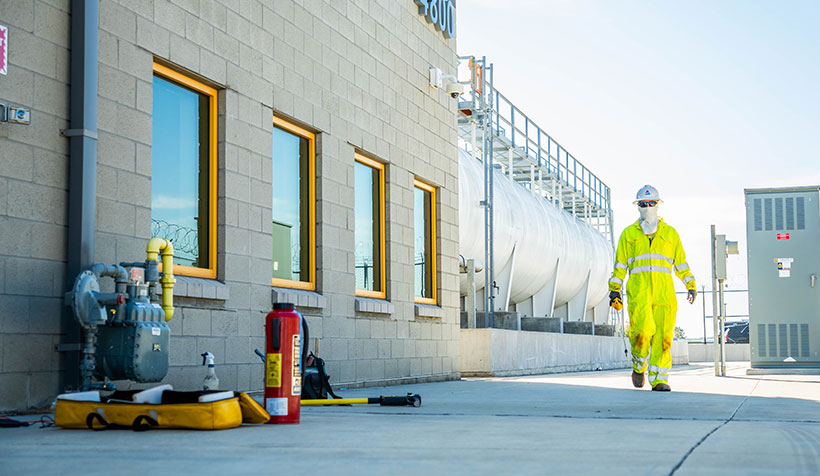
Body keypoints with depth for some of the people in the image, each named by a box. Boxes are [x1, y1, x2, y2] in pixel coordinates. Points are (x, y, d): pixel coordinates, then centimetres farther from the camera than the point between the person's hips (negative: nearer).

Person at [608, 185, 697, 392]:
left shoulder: (670, 233, 18)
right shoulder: (629, 233, 16)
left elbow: (681, 263, 19)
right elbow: (620, 264, 15)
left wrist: (691, 285, 10)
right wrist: (615, 288, 7)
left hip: (664, 290, 1)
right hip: (638, 288, -1)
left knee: (663, 335, -6)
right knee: (642, 330, -18)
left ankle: (659, 379, -2)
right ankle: (639, 366, 8)